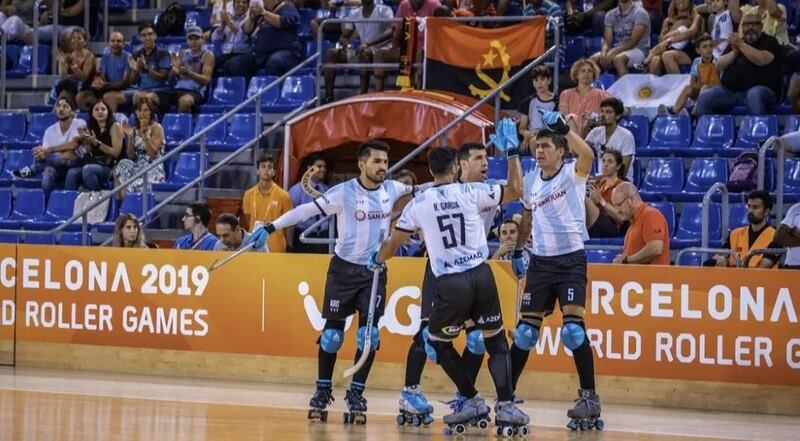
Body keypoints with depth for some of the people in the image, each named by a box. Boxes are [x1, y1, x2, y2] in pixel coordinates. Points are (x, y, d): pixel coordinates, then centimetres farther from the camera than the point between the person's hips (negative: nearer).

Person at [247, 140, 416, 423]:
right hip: (344, 269, -3)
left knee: (369, 333, -6)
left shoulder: (392, 190, -1)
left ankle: (356, 392, 6)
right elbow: (307, 210, -17)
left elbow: (418, 192, 20)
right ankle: (322, 391, 18)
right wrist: (271, 228, -23)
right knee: (332, 332, 3)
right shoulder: (344, 193, -15)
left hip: (374, 271, 3)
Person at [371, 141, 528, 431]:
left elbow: (392, 246, 13)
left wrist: (377, 260, 35)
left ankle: (473, 401, 16)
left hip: (451, 284, -1)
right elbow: (515, 190, 14)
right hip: (482, 276, 1)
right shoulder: (472, 192, 3)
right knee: (496, 341, 12)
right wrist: (513, 152, 22)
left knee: (439, 343, 20)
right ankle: (506, 405, -4)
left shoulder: (418, 204, 4)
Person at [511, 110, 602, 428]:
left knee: (573, 328, -17)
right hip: (540, 261, 5)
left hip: (571, 260, -5)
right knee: (525, 331, 6)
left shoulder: (573, 174, -8)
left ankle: (589, 396, -9)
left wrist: (562, 127, -37)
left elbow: (587, 155, -31)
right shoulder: (531, 180, 8)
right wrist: (518, 250, 18)